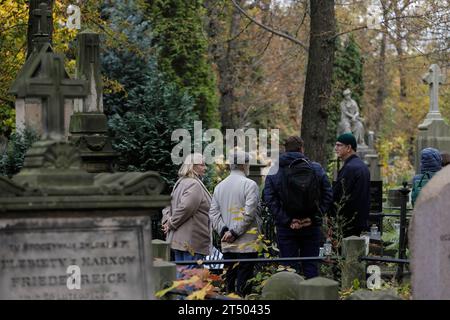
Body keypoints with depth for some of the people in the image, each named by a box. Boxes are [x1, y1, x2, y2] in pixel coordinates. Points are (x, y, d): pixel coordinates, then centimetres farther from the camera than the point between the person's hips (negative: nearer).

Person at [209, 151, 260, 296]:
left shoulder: (219, 187, 12)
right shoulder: (249, 184, -7)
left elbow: (213, 212, 6)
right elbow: (249, 212, -15)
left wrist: (223, 231, -2)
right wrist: (234, 232, -11)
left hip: (227, 245, 6)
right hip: (246, 244, -6)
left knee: (229, 283, 11)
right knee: (243, 285, -5)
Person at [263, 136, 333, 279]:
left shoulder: (273, 172, 0)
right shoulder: (316, 169, 2)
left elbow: (270, 200, -9)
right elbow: (328, 195, -1)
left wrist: (286, 220, -10)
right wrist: (314, 217, -3)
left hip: (286, 229, -1)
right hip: (312, 226, 1)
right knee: (311, 266, 7)